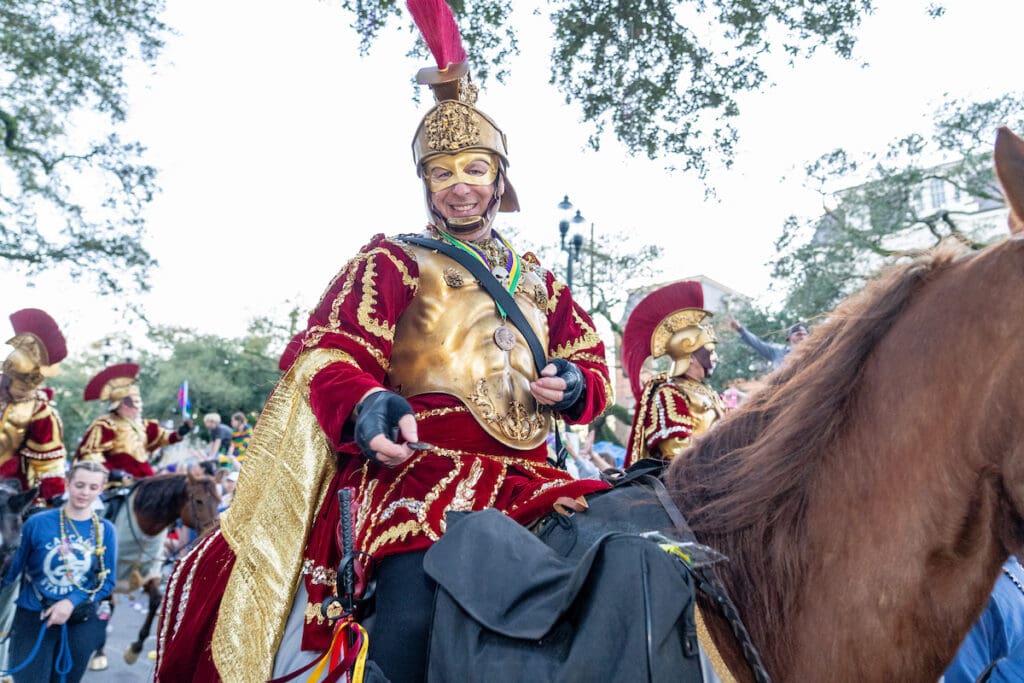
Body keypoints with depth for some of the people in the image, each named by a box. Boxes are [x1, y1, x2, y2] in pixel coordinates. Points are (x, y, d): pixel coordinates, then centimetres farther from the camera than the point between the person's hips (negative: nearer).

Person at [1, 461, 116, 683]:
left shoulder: (106, 531, -5)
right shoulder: (37, 523, -9)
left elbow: (107, 581, -2)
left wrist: (72, 602, -17)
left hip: (81, 622, 2)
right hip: (33, 618, -2)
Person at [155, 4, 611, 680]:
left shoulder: (539, 282, 23)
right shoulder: (394, 263, 8)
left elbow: (593, 361, 23)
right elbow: (333, 354, -5)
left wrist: (574, 384, -2)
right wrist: (367, 405, -28)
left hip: (526, 477, 5)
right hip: (420, 465, -5)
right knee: (413, 610, -29)